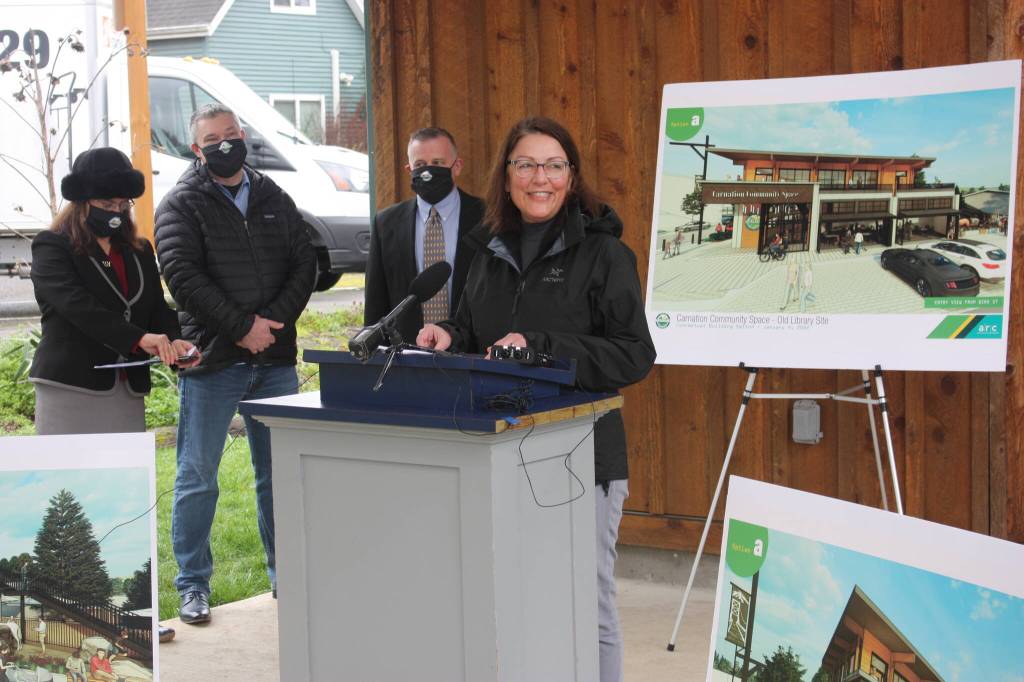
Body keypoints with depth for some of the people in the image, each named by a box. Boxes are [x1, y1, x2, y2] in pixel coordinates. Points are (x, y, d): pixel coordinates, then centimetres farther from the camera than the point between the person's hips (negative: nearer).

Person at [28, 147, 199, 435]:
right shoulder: (51, 247, -1)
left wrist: (174, 341, -13)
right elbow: (77, 304, -17)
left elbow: (158, 307, 11)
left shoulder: (140, 251, 18)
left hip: (128, 392, 5)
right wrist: (139, 338, -28)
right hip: (69, 387, -5)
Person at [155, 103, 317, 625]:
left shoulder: (274, 200, 14)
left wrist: (274, 320, -9)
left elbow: (304, 264, 7)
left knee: (279, 474, 10)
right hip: (211, 360, -4)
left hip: (275, 359, 4)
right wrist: (242, 326, -16)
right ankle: (193, 586, 11)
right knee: (197, 478, 1)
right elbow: (183, 277, -12)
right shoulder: (182, 205, 0)